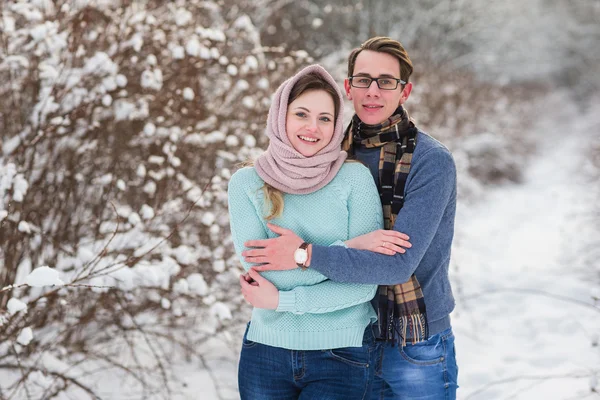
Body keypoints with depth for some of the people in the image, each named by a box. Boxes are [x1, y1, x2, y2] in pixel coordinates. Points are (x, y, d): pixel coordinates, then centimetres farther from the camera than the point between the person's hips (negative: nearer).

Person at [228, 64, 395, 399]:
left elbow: (365, 284, -11)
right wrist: (346, 249, -17)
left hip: (342, 356, -2)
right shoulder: (246, 182, -1)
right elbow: (258, 268, -13)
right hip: (266, 351, 2)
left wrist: (283, 300, -14)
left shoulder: (355, 178, -6)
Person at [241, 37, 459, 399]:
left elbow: (398, 264, -22)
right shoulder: (339, 155, 4)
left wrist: (306, 255, -23)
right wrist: (354, 245, -15)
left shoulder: (431, 161, -14)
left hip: (417, 351, -4)